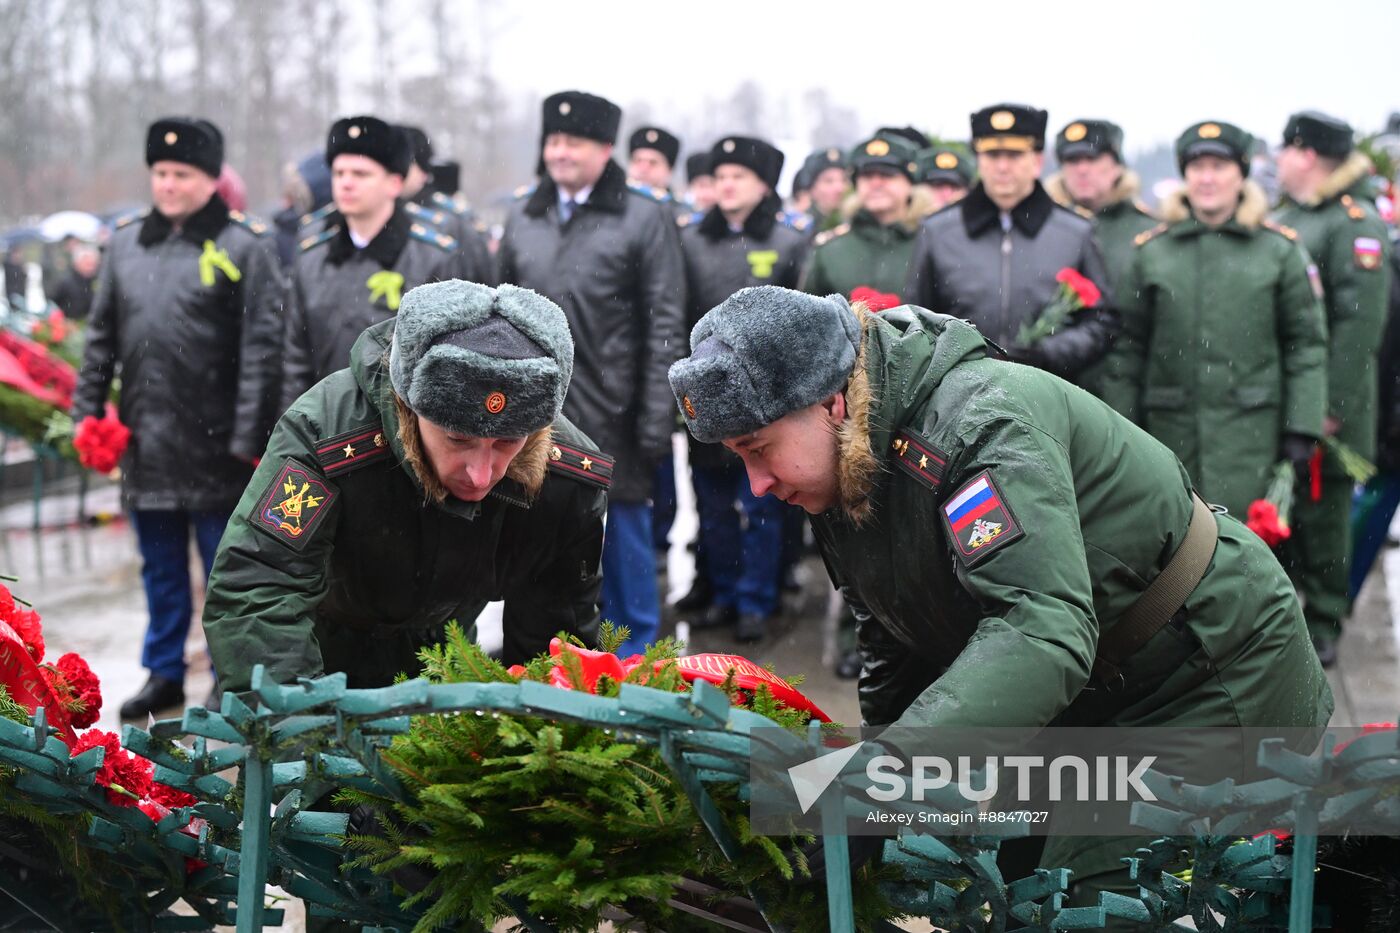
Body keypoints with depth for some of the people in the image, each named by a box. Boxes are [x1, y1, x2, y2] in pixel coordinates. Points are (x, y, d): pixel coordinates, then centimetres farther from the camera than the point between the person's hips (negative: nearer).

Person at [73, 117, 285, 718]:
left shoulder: (244, 246, -7)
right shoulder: (126, 241, 9)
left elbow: (262, 346, -11)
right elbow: (102, 334, 14)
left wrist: (250, 435, -14)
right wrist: (87, 410, 7)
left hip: (214, 444, -5)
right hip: (145, 438, 5)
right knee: (160, 567, 16)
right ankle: (164, 673, 28)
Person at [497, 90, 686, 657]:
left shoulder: (646, 218, -4)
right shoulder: (522, 216, 10)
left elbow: (665, 326, -7)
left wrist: (656, 420, -12)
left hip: (610, 413, -4)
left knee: (622, 524, 6)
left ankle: (634, 643, 21)